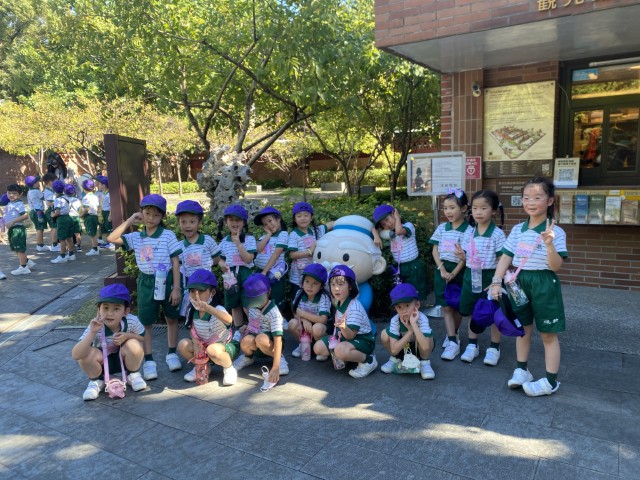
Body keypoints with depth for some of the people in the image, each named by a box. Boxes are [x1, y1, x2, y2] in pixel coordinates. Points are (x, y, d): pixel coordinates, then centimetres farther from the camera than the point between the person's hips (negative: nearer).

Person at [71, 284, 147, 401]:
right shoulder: (95, 327, -29)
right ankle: (96, 381, 3)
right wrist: (92, 333, -49)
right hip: (102, 363, 0)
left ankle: (133, 375, 2)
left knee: (134, 345, -30)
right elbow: (75, 355, -37)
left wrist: (127, 336, -27)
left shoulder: (131, 321, -27)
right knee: (88, 353, -30)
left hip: (123, 360, 0)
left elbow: (143, 337, -6)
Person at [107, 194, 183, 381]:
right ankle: (148, 360, 16)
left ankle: (171, 353, 29)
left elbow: (175, 262, -8)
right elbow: (111, 239, -8)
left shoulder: (168, 235, -8)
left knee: (171, 318, 12)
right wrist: (129, 221, -7)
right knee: (146, 322, 6)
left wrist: (176, 288, -11)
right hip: (146, 282, 2)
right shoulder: (136, 237, 2)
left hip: (166, 281, -2)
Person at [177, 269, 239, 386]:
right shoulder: (192, 311, -7)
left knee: (213, 350, -37)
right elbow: (193, 329, 9)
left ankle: (229, 368, -6)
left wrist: (207, 308, -67)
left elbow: (229, 320, -52)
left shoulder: (218, 310, -28)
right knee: (183, 345, -14)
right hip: (204, 346, 6)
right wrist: (195, 343, -14)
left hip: (225, 346, -6)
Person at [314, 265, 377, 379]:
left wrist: (344, 327, -50)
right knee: (318, 347, -2)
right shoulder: (339, 303, 1)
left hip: (363, 339, -8)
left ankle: (368, 360, -14)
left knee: (340, 350, -38)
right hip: (344, 336, 9)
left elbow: (350, 335, -30)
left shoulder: (354, 307, -26)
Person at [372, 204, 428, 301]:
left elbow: (399, 231, -31)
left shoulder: (408, 225, -11)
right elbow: (374, 228, 2)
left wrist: (397, 217, -17)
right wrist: (376, 236, -19)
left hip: (414, 266, -6)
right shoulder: (389, 232, 7)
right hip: (399, 268, 6)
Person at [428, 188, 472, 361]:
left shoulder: (468, 230, -8)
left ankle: (452, 334, 29)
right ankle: (453, 342, 5)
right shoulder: (441, 228, 5)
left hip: (459, 271, -3)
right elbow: (435, 251, 4)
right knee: (446, 307, 1)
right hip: (442, 270, 3)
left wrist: (454, 273, -17)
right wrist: (442, 269, -9)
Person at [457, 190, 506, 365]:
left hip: (490, 277, -4)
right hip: (471, 277, 5)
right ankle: (472, 345, 30)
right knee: (472, 312, 14)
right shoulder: (469, 233, 3)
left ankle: (494, 348, 24)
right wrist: (461, 254, -12)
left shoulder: (497, 234, -12)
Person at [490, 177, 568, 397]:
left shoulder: (555, 232, -12)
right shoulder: (517, 230, 2)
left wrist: (549, 244, -32)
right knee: (522, 329, 17)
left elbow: (555, 266, -17)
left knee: (548, 335, 5)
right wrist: (497, 282, -3)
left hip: (544, 284, -5)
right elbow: (506, 257, 5)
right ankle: (521, 370, 31)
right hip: (520, 282, 5)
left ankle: (551, 381, 16)